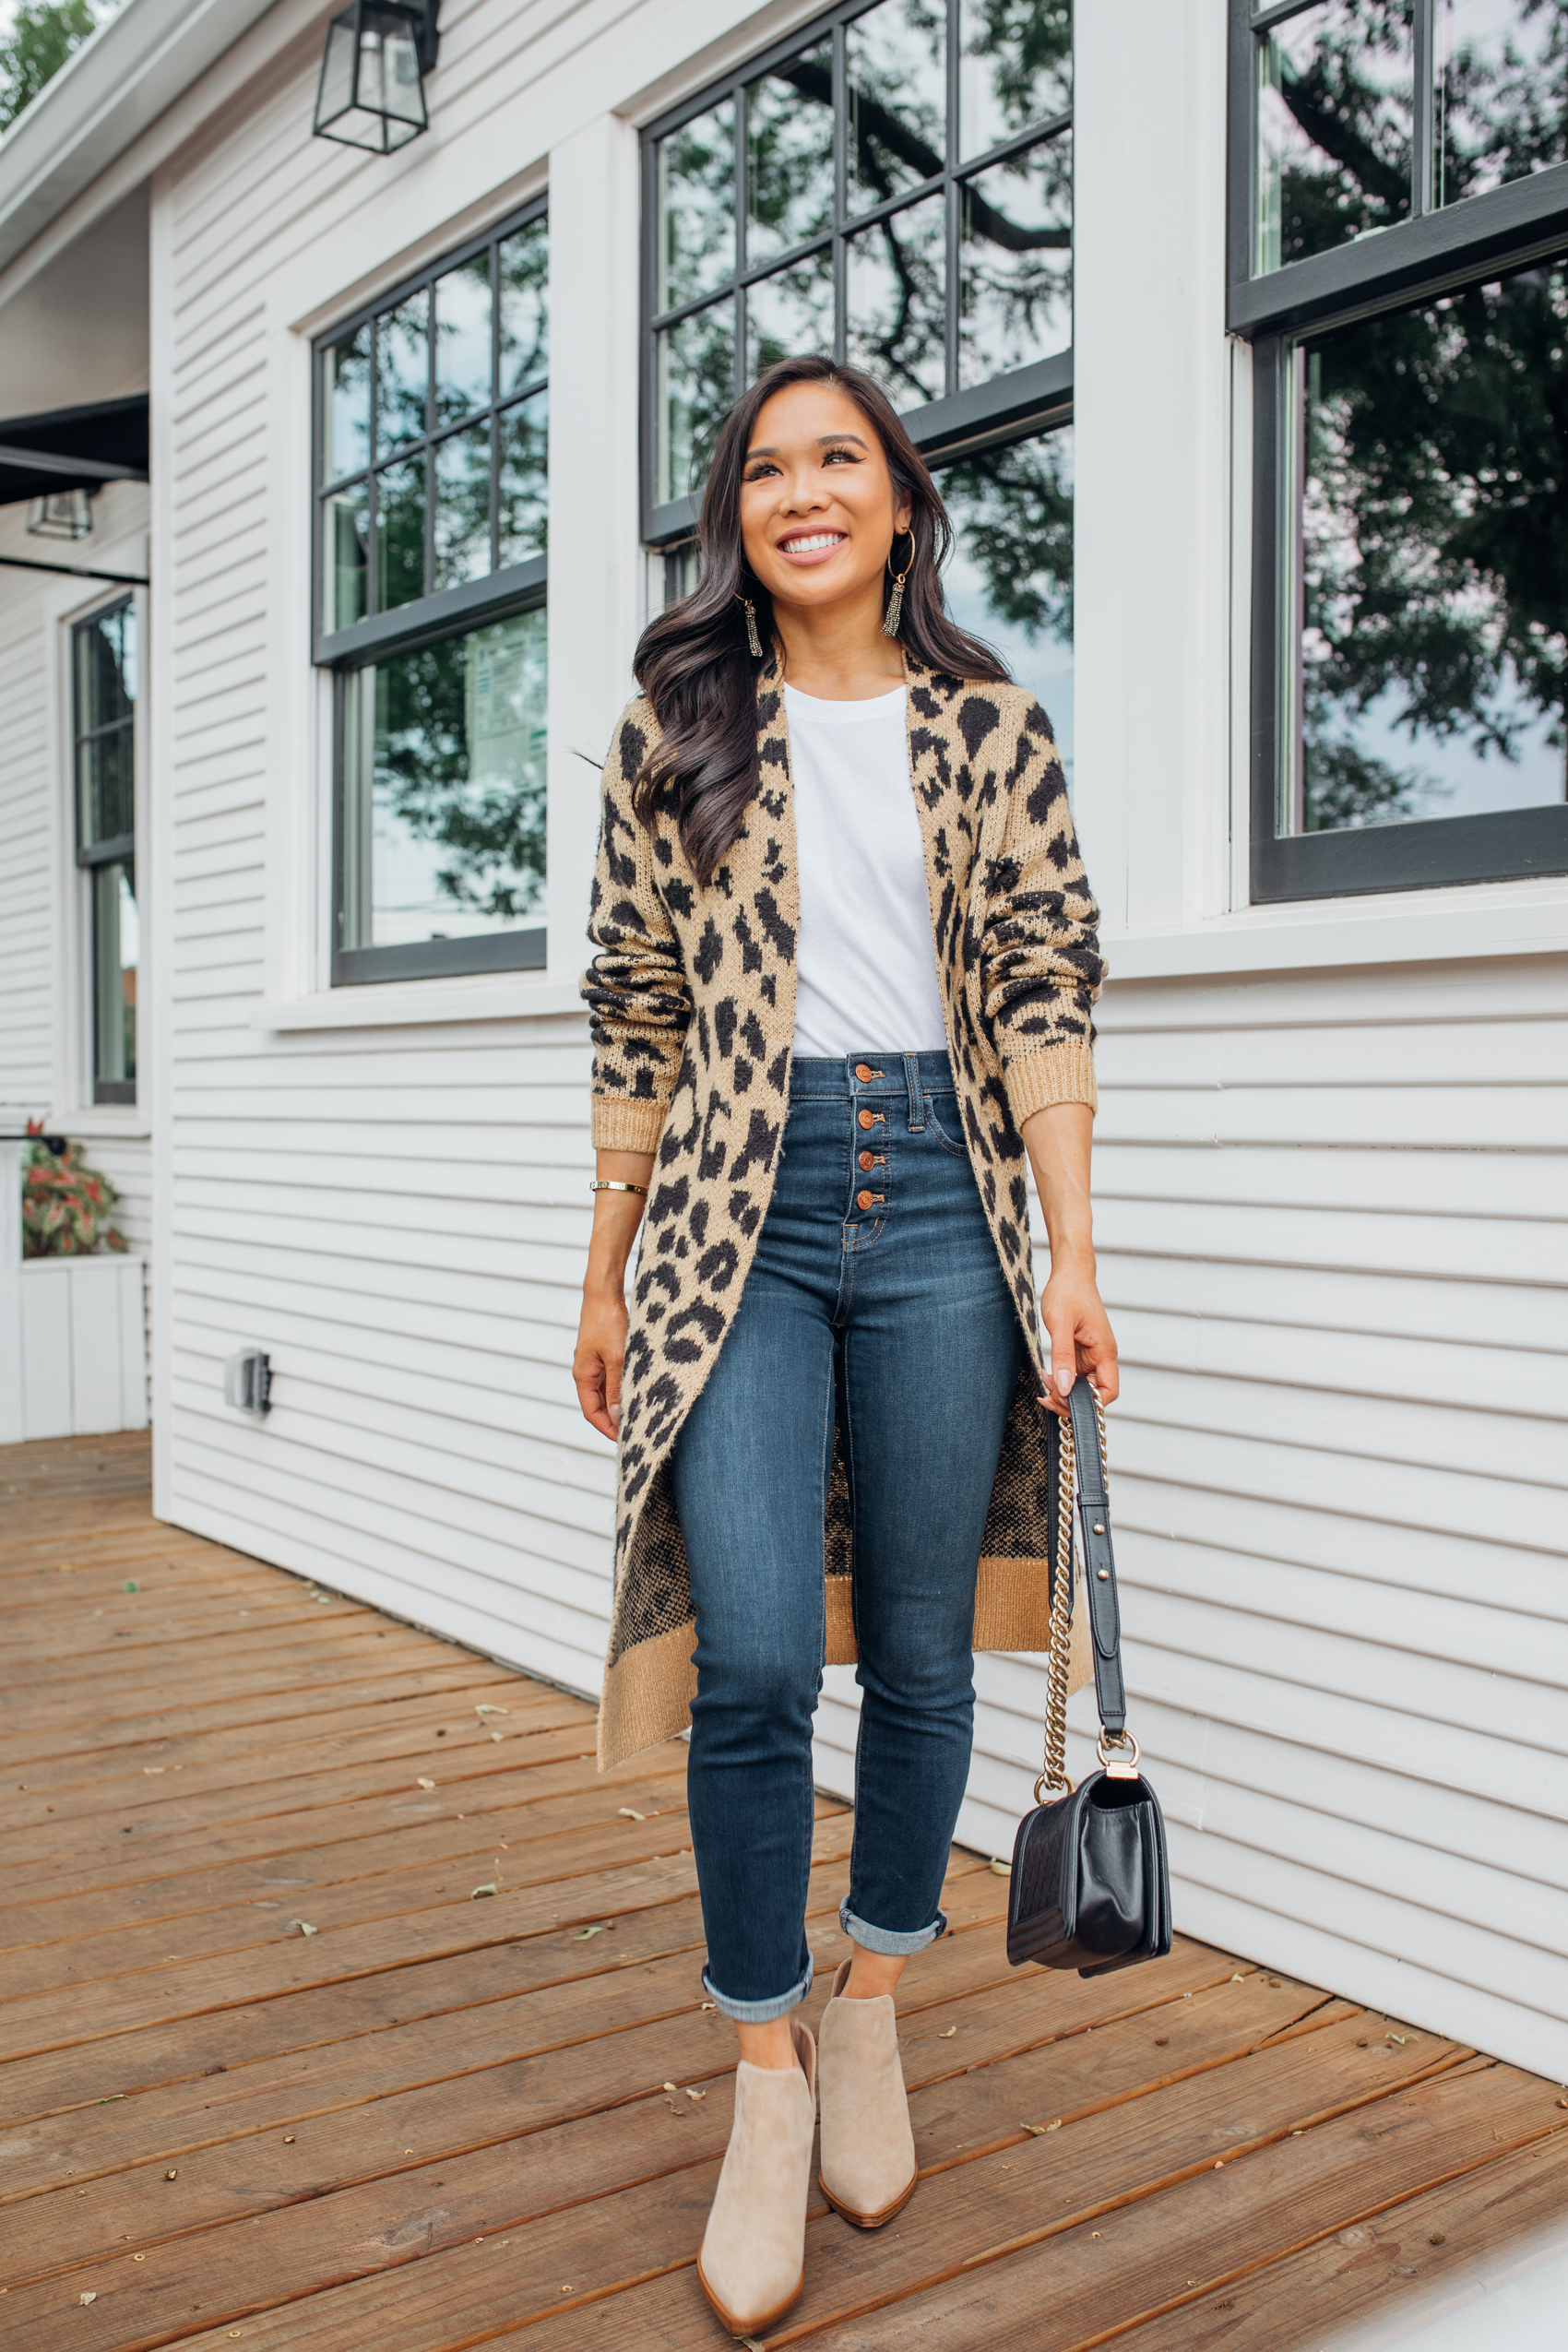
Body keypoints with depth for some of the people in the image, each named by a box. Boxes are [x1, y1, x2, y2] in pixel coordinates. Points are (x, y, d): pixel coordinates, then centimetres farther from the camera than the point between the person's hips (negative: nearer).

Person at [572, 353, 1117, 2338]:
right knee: (755, 1664, -8)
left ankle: (872, 2018, 29)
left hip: (941, 1204, 1)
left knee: (921, 1651, 8)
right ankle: (766, 2079, 12)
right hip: (744, 1203, -1)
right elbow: (638, 1014, 8)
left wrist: (1073, 1258, -7)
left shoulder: (987, 725, 9)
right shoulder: (677, 727, 9)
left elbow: (1043, 989, 2)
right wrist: (606, 1272, 7)